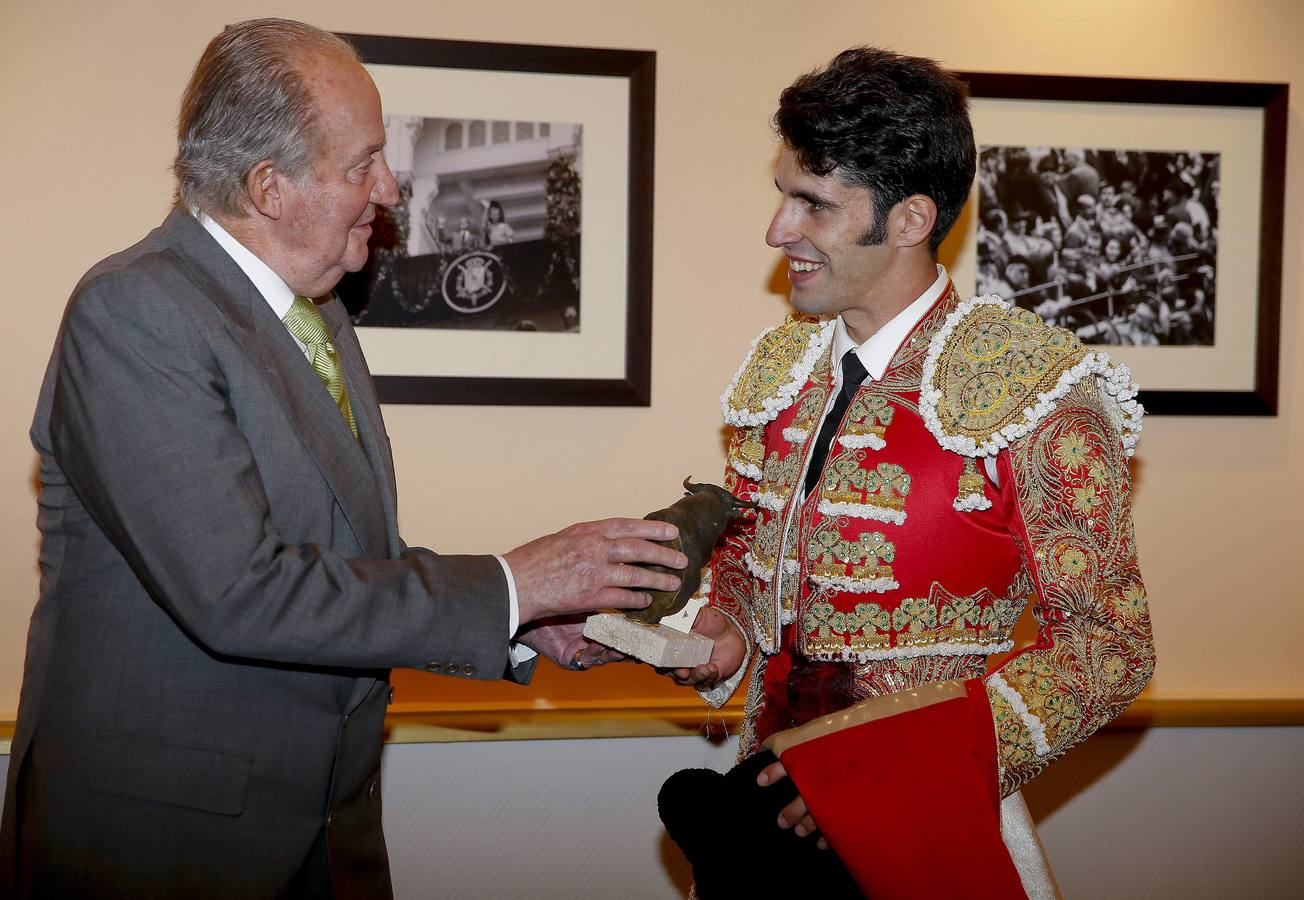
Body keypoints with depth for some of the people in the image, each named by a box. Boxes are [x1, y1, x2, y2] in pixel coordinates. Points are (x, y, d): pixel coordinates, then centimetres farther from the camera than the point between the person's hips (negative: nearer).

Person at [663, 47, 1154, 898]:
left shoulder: (1029, 387, -15)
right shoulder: (779, 368, 3)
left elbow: (1110, 644, -14)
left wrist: (908, 765, -23)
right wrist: (721, 623, -7)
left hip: (925, 828, -5)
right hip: (777, 797, 5)